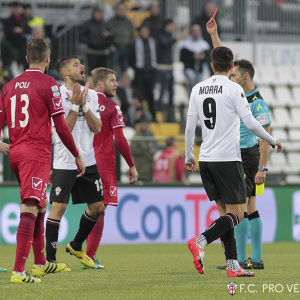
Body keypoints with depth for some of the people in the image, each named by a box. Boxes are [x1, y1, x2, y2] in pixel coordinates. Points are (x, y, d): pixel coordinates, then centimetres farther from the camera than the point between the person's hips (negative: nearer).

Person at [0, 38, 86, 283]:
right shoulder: (48, 84, -6)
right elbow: (61, 126, -6)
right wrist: (78, 156, 2)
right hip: (37, 152, -7)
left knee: (40, 205, 22)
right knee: (30, 208, -14)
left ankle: (41, 263, 31)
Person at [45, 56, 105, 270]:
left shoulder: (91, 95, 10)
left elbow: (97, 128, 0)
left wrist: (84, 105, -10)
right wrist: (75, 105, -18)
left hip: (88, 161, 6)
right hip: (65, 162, -6)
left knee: (97, 207, 9)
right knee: (59, 206, -13)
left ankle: (76, 246, 29)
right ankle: (50, 258, -7)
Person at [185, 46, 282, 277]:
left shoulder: (198, 89, 7)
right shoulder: (233, 89, -9)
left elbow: (190, 126, 8)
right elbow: (250, 123, -12)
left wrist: (189, 156, 20)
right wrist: (273, 141, 4)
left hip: (206, 160, 6)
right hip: (228, 158, -6)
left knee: (225, 212, 11)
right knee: (236, 214, -3)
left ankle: (233, 265, 7)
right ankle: (200, 242, -23)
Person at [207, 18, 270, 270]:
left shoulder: (257, 103, -14)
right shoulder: (237, 93, 9)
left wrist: (262, 168, -23)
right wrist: (214, 34, 15)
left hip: (247, 156, -8)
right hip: (234, 156, 8)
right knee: (249, 208, 7)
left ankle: (240, 260, -9)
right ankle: (256, 259, 8)